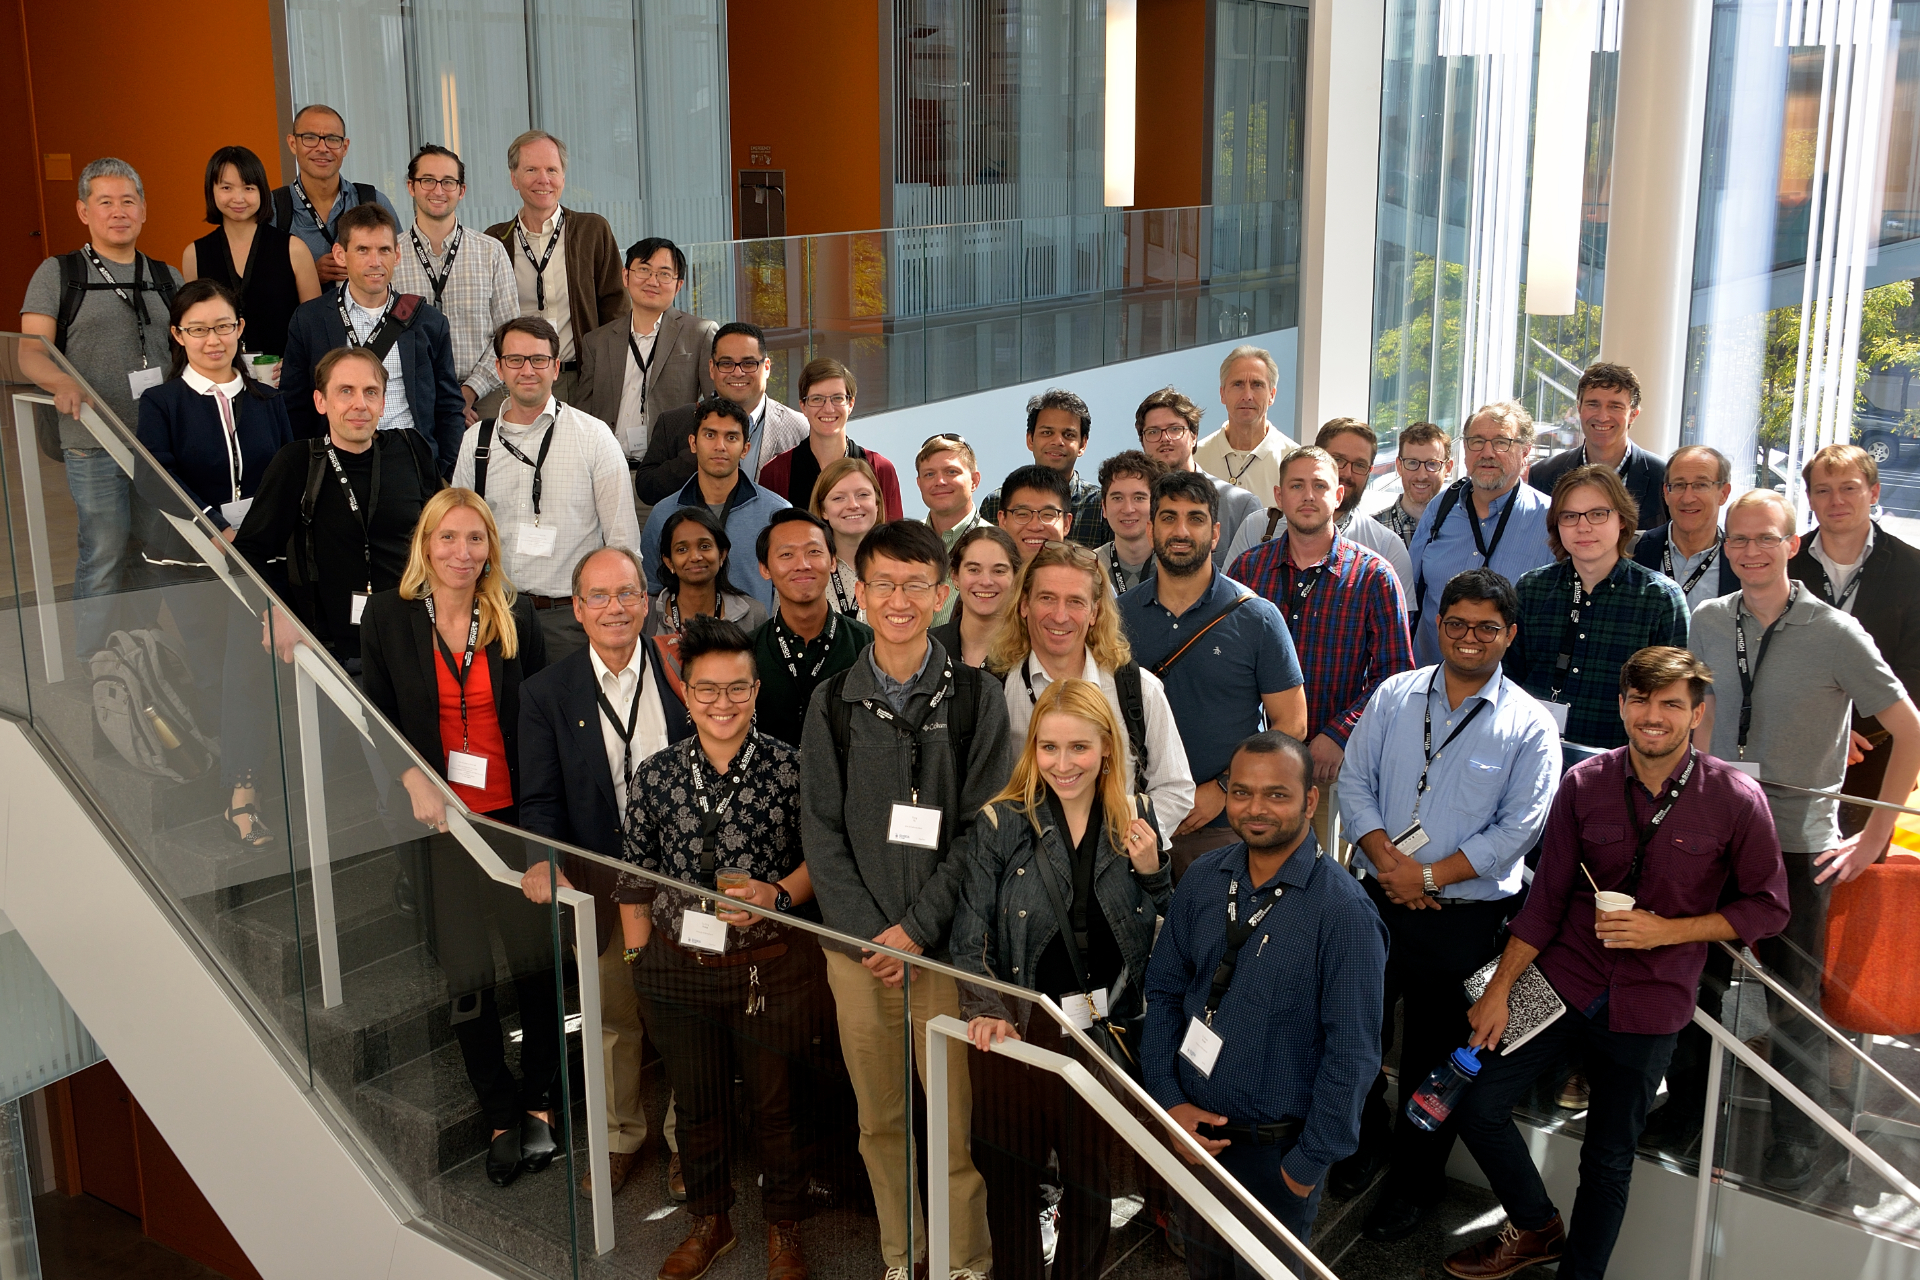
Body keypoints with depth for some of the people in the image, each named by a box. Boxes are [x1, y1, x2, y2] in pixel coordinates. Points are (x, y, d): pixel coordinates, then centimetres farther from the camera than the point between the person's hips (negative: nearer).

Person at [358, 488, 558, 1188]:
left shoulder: (515, 621, 2)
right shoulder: (388, 617, 0)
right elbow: (378, 716, 2)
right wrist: (414, 777, -15)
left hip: (514, 815, 1)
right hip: (436, 819, 0)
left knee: (538, 960, 4)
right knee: (466, 975, 5)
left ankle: (538, 1102, 23)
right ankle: (501, 1116, 19)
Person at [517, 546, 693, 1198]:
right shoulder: (546, 692, -1)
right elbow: (540, 798, -3)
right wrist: (544, 861, -21)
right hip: (597, 882, 1)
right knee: (612, 1018, 15)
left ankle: (685, 1138, 30)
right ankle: (620, 1137, 35)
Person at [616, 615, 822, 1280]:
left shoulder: (791, 769, -10)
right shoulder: (655, 776, -2)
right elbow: (636, 880, 5)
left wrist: (778, 893, -19)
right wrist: (640, 964, 5)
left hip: (772, 968, -2)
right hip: (677, 967, 2)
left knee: (778, 1105, 12)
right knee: (697, 1104, 19)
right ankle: (710, 1221, 42)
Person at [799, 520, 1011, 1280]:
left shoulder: (975, 699, -1)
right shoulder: (832, 703, 4)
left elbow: (982, 830, -4)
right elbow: (821, 830, 3)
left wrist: (915, 929, -10)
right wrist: (868, 932, -7)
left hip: (946, 945, -2)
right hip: (857, 946, 2)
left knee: (957, 1119, 0)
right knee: (879, 1119, 12)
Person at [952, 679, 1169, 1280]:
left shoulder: (1134, 828, 1)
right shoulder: (999, 825, -7)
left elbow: (1165, 938, 5)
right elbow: (969, 938, -7)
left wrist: (1151, 872, -10)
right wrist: (986, 1009, -21)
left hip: (1106, 1031, 2)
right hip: (1019, 1030, -2)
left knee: (1093, 1181, 17)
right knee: (1013, 1179, 11)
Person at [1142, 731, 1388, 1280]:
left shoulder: (1344, 911, -22)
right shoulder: (1203, 880, -6)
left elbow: (1352, 1053, -19)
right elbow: (1164, 992, 4)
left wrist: (1308, 1165, -15)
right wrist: (1169, 1099, -5)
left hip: (1276, 1150, -4)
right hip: (1193, 1131, 4)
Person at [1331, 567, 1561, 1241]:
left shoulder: (1529, 726, -6)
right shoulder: (1394, 695, 2)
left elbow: (1517, 829, -11)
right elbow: (1354, 783, 1)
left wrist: (1430, 875, -16)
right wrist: (1389, 861, -13)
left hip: (1464, 919, -3)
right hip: (1379, 901, 3)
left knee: (1434, 1055, 11)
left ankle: (1416, 1179, 32)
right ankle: (1366, 1141, 40)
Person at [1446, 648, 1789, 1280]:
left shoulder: (1735, 799, -11)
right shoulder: (1585, 783, -6)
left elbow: (1767, 908, -3)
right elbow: (1546, 897, -2)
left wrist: (1668, 930, -16)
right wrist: (1499, 990, -3)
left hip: (1649, 1002, -2)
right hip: (1564, 978, 2)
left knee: (1608, 1162, 10)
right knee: (1478, 1103, -2)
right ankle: (1536, 1228, 24)